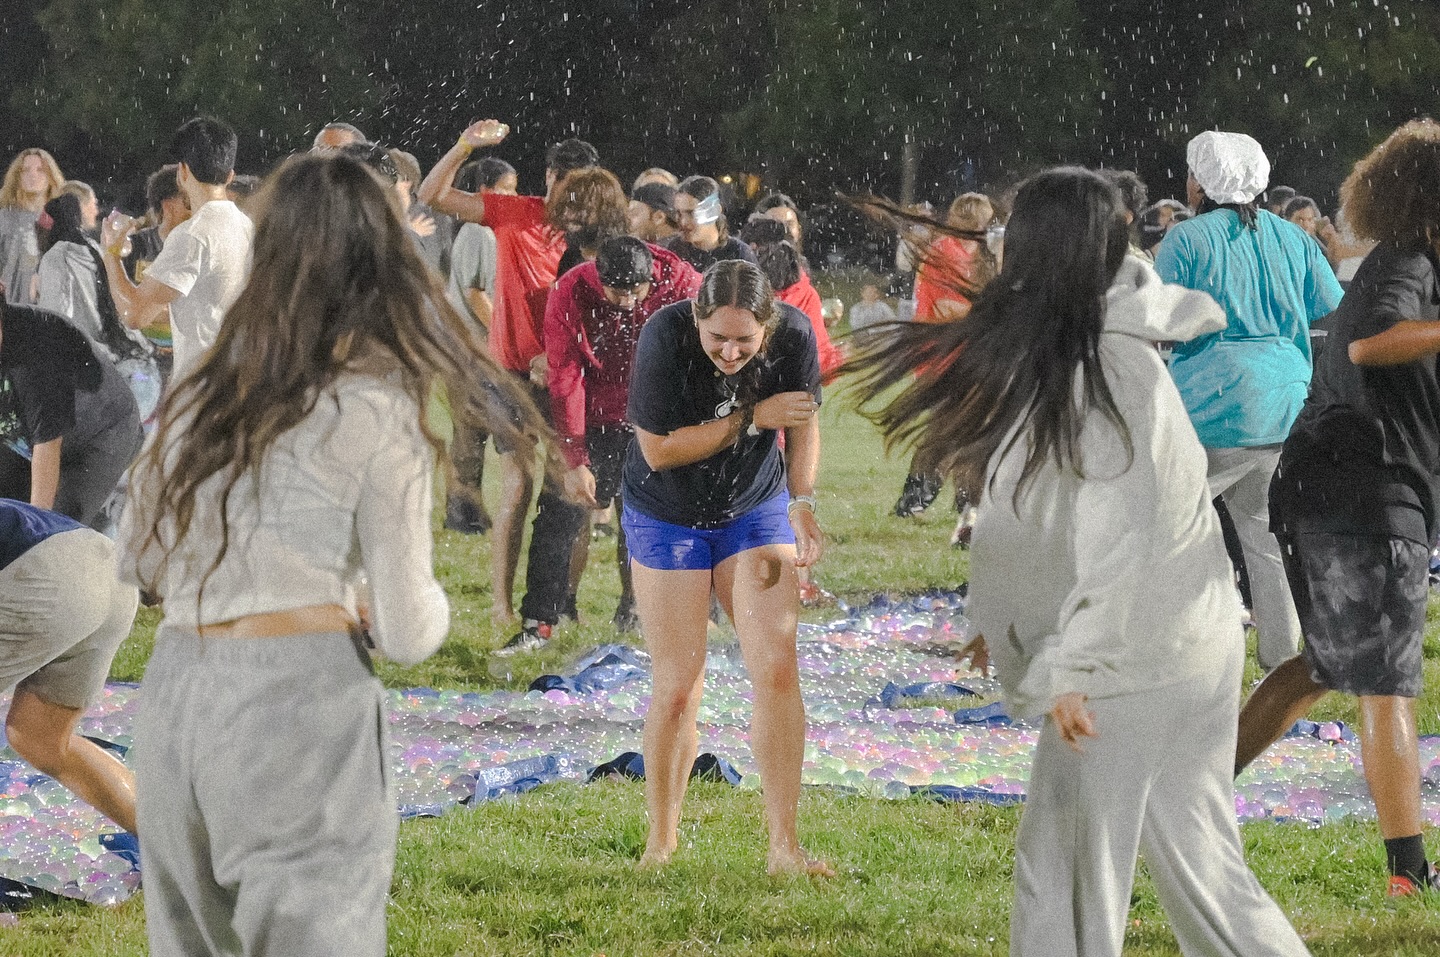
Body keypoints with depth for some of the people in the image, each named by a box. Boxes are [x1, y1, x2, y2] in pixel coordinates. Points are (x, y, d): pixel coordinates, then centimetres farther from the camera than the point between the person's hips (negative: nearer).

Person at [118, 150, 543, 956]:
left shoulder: (201, 396, 10)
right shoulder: (375, 414, -5)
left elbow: (138, 562, 22)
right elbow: (407, 633, -4)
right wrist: (429, 605, 16)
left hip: (174, 691, 5)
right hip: (302, 696, -5)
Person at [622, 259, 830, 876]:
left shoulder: (793, 334, -19)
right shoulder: (665, 335, -27)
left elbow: (803, 420, -1)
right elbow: (659, 450, -24)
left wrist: (803, 503, -15)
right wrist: (753, 418, -26)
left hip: (755, 511, 2)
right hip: (667, 517, -2)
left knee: (777, 668, -10)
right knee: (678, 686, -4)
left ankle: (784, 847, -5)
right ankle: (662, 841, 16)